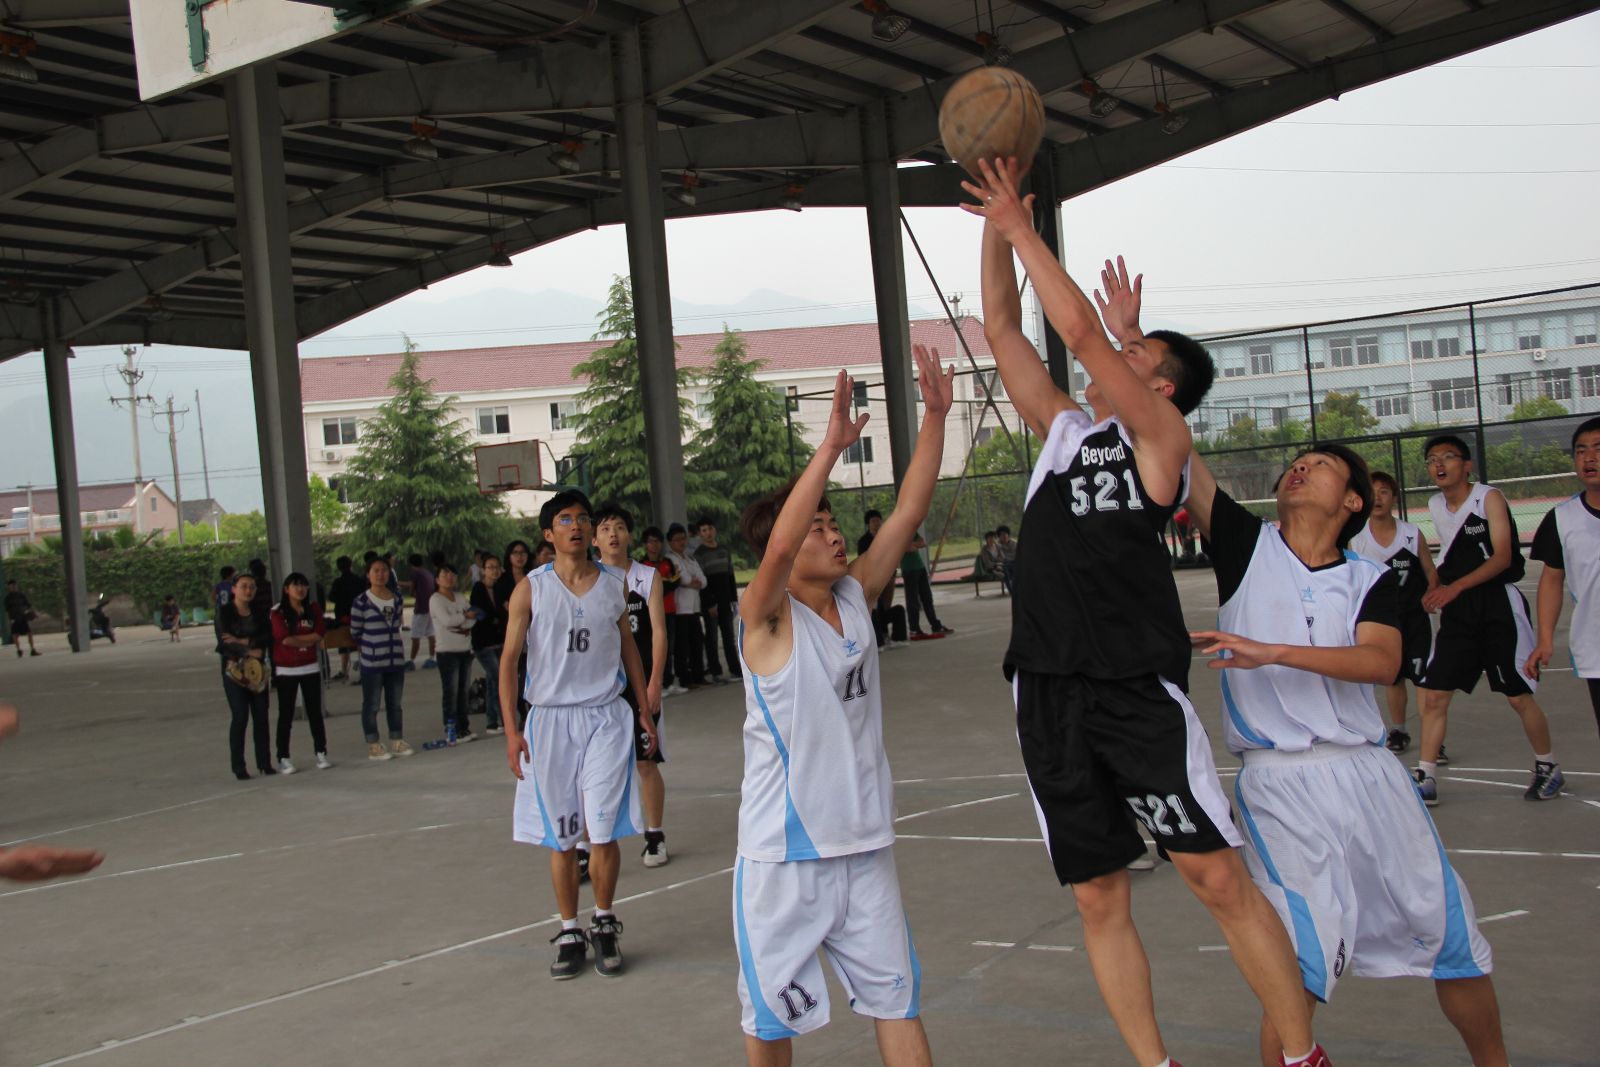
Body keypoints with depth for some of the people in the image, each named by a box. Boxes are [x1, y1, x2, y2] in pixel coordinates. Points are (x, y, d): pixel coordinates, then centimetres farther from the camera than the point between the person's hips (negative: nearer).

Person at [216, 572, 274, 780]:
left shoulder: (260, 611, 5)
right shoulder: (224, 613, -4)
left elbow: (268, 638, -5)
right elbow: (224, 641, -14)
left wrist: (243, 641, -16)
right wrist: (249, 651, -22)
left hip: (257, 669, 3)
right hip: (234, 669, -3)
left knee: (261, 717, 5)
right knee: (240, 717, -7)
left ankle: (264, 763, 13)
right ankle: (238, 767, -1)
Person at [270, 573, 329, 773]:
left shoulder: (314, 608, 5)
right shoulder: (278, 612, -6)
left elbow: (319, 634, -6)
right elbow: (284, 638, -16)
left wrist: (295, 639, -13)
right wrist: (308, 640, -9)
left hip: (310, 668, 3)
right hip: (285, 670, -3)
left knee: (315, 712, 7)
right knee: (286, 715, 2)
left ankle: (321, 753, 15)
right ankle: (283, 759, 6)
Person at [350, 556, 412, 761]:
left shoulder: (397, 599, 6)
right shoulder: (361, 602, -10)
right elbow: (355, 632, -3)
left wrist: (388, 643, 7)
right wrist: (369, 648, 6)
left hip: (396, 659, 5)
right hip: (372, 662, -5)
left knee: (395, 704, 12)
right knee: (371, 705, 2)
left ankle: (397, 741, 22)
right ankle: (373, 746, 9)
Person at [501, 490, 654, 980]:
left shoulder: (614, 585, 5)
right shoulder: (530, 589, -2)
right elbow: (509, 659, -1)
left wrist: (645, 710, 14)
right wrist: (511, 729, -8)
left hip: (606, 718, 1)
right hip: (550, 719, -1)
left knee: (603, 831, -4)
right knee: (561, 838, 6)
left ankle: (604, 925, 14)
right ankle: (570, 933, 18)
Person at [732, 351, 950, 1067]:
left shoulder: (856, 597, 3)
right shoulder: (766, 619, -13)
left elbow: (908, 511, -2)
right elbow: (778, 547, -33)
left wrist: (935, 415, -9)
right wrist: (832, 444, -37)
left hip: (864, 843, 5)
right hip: (783, 854, -5)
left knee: (897, 999, 10)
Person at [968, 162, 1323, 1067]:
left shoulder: (1164, 437, 0)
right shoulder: (1065, 426, 18)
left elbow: (1081, 330, -9)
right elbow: (1003, 329, 17)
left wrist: (1024, 230, -2)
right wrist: (996, 229, 10)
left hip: (1138, 686, -6)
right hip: (1050, 690, 6)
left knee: (1219, 876, -5)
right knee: (1100, 898, 8)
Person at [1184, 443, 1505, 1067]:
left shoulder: (1372, 580, 8)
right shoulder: (1247, 546, 6)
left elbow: (1382, 662, -12)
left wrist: (1273, 652, -22)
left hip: (1370, 774, 3)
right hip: (1279, 785, -3)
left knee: (1453, 938, 11)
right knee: (1300, 966, -13)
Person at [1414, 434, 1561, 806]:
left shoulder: (1489, 497, -10)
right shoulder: (1435, 506, 9)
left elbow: (1502, 557, -19)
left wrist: (1456, 587, -29)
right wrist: (1436, 592, 12)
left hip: (1498, 604, -5)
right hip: (1457, 609, 6)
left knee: (1518, 695, 1)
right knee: (1433, 694, -2)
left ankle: (1548, 767, 22)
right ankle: (1426, 780, 3)